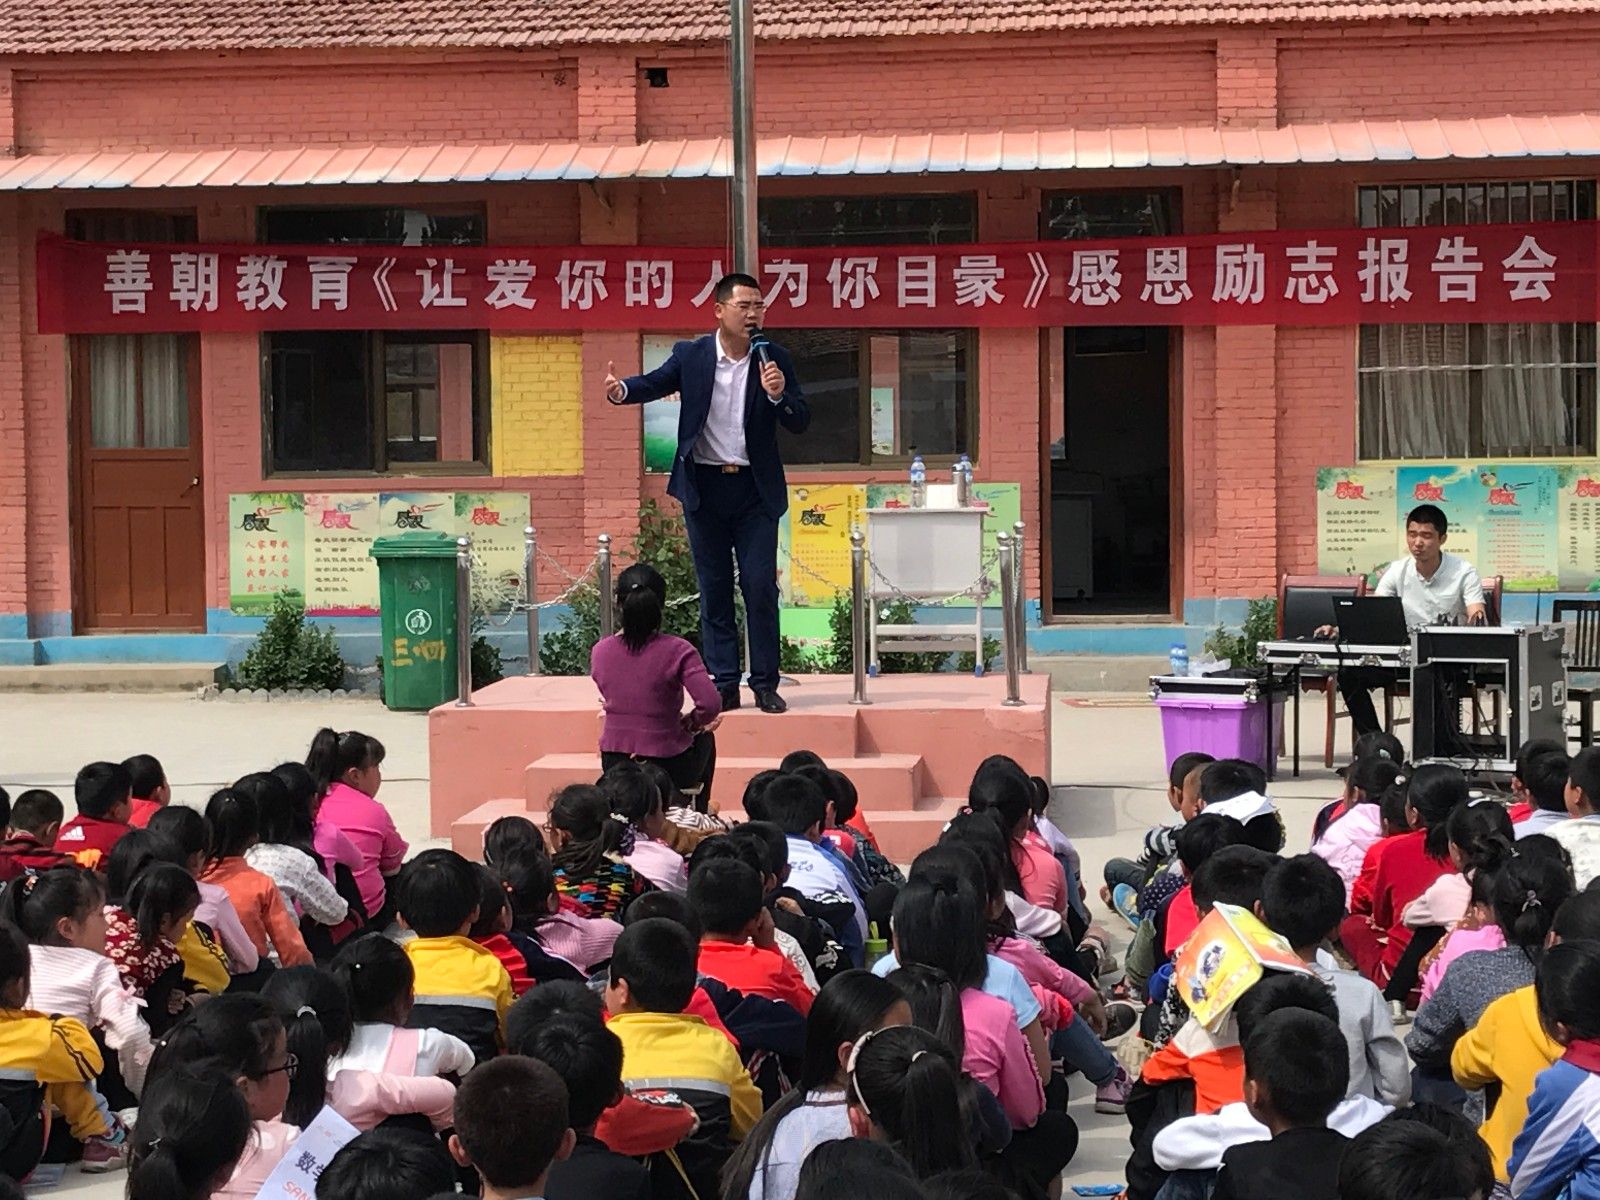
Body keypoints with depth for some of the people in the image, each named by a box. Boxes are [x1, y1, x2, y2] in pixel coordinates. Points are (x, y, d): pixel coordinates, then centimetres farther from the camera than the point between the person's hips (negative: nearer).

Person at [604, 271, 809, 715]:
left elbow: (800, 423, 0)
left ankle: (765, 684, 5)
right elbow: (654, 383, -1)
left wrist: (779, 395, -21)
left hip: (755, 490, -1)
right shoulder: (691, 356, 0)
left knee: (761, 587, -3)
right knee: (714, 590, 5)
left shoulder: (774, 360, 0)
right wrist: (621, 390, -23)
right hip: (705, 487, 1)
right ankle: (724, 685, 11)